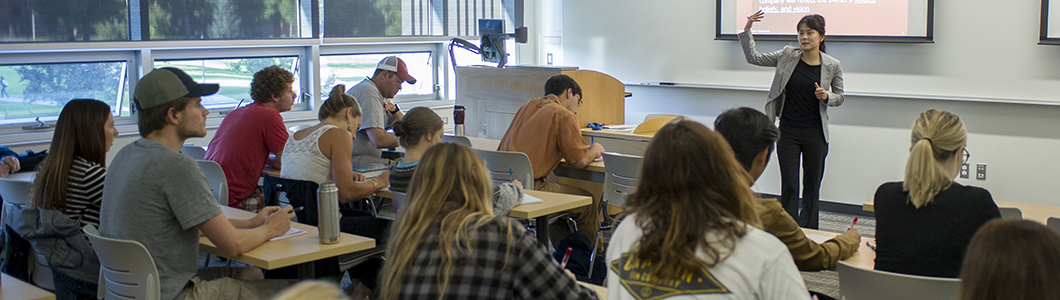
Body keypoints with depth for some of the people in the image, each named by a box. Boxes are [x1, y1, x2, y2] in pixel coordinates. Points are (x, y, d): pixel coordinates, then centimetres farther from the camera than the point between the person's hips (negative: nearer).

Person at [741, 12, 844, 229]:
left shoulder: (832, 65, -2)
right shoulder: (787, 56, 0)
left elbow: (839, 97, 10)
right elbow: (753, 57, 4)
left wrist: (826, 96, -12)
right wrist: (747, 31, -7)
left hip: (816, 134, 0)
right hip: (788, 131, 0)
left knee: (812, 186, 11)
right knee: (789, 186, -3)